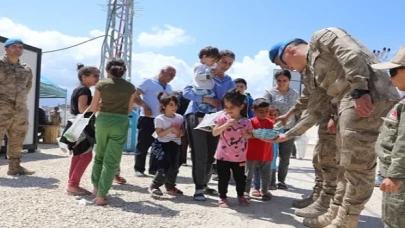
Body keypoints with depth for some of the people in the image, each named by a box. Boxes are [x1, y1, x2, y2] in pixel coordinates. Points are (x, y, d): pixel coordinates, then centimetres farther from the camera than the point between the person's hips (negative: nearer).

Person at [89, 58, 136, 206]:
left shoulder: (101, 85, -1)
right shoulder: (130, 87, 2)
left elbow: (93, 108, 2)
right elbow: (129, 110, 8)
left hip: (103, 120, 1)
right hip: (121, 123, -1)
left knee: (99, 155, 23)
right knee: (111, 161, 3)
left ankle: (96, 187, 33)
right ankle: (101, 196, 3)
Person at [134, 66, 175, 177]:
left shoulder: (169, 87, 17)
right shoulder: (148, 82, -3)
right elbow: (135, 95, -8)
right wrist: (144, 106, -18)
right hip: (147, 119, -6)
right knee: (143, 145, 0)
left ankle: (154, 168, 19)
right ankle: (139, 169, 10)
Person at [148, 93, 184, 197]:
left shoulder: (179, 118, 7)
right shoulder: (159, 119, -8)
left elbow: (182, 131, 14)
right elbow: (159, 134, -14)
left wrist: (180, 133, -9)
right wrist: (171, 129, -22)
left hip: (175, 145, 6)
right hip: (163, 144, -6)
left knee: (174, 167, 11)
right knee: (165, 166, -16)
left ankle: (170, 186, 29)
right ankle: (154, 186, -1)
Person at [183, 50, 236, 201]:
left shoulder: (230, 83, 12)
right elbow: (186, 91, -14)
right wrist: (206, 99, -24)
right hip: (197, 116, -5)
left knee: (211, 155, 10)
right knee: (200, 153, -8)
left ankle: (204, 184, 28)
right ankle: (198, 188, 4)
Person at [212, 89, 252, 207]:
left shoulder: (246, 122, -4)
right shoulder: (222, 119, -8)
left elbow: (250, 134, 10)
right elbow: (214, 133, -15)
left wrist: (247, 135, -14)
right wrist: (226, 124, -25)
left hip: (239, 156, 2)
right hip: (223, 155, -1)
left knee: (240, 177, 15)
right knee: (223, 178, 8)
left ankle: (241, 195, 34)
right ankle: (222, 197, 23)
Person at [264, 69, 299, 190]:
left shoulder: (295, 94, 8)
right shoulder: (270, 93, -1)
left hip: (289, 129, 3)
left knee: (285, 157, 9)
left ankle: (281, 180, 22)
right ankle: (271, 181, 10)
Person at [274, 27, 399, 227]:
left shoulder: (320, 37, 4)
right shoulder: (312, 73, 26)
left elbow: (352, 54, -14)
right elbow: (314, 110, 22)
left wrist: (359, 91, -22)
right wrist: (288, 135, 22)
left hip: (369, 96, -10)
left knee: (357, 165, -4)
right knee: (346, 164, 13)